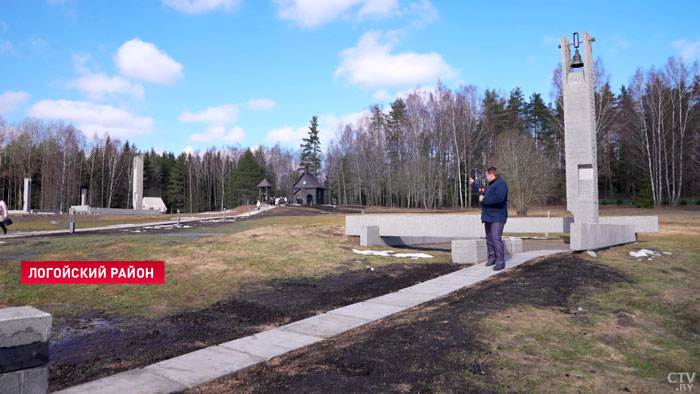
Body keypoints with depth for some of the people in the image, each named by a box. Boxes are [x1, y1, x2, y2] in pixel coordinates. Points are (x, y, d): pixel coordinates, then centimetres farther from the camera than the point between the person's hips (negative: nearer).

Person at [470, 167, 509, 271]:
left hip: (497, 217, -10)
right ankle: (492, 258, 24)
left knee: (496, 239, -15)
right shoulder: (491, 185, 20)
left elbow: (499, 198, -29)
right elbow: (483, 194, 36)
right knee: (489, 239, 14)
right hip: (488, 217, 10)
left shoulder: (501, 184, -13)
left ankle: (500, 262, -11)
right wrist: (474, 184, 41)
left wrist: (484, 200, -18)